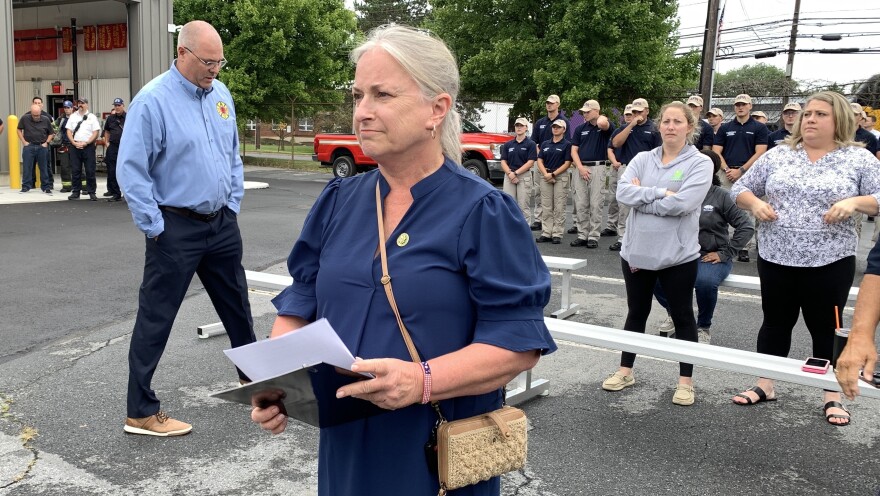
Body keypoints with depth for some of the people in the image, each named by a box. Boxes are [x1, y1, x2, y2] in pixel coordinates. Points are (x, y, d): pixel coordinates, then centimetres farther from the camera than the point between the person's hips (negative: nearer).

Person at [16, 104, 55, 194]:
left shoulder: (46, 120, -2)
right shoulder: (25, 118, -4)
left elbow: (51, 133, 9)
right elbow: (19, 130, 9)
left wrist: (46, 142, -2)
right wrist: (23, 141, 1)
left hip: (42, 147, 0)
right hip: (29, 146, 0)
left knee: (44, 168, 6)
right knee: (27, 167, 2)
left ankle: (46, 187, 13)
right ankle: (25, 186, 9)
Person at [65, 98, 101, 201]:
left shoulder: (92, 117, 4)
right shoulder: (73, 116, 12)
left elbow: (95, 133, -3)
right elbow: (69, 131, 9)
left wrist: (85, 143, -12)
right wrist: (74, 143, -6)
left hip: (88, 146, -3)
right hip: (75, 146, 3)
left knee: (90, 171, -2)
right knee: (75, 170, 4)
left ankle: (92, 192, 3)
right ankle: (75, 192, 10)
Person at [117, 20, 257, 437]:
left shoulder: (220, 94, 6)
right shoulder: (153, 100, -14)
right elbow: (131, 170, -15)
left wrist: (234, 203, 10)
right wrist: (155, 228, -14)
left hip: (222, 223, 7)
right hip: (177, 227, -6)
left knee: (236, 304, 20)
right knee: (155, 319, 2)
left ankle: (252, 374, 40)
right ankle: (141, 413, 13)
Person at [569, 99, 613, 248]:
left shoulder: (606, 127, 1)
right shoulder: (580, 129, 12)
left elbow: (602, 124, -26)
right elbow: (574, 150, 8)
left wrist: (601, 118, -2)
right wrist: (580, 167, -7)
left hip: (597, 168, -4)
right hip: (580, 168, 4)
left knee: (595, 204, -2)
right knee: (581, 204, 4)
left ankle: (593, 236, 3)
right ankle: (582, 235, 11)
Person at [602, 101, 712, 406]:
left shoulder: (700, 163, -6)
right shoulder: (642, 159, 5)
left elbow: (682, 203, -21)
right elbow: (622, 192, -9)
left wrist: (642, 195, -12)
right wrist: (661, 193, -18)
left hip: (678, 254, -4)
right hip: (636, 250, 4)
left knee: (682, 316, 9)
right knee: (636, 313, 17)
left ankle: (685, 381, 21)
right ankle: (625, 370, 30)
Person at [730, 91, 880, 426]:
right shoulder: (778, 155, 5)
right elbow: (740, 189, 9)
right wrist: (754, 203, -11)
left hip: (830, 262, -2)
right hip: (776, 258, 3)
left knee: (826, 328, 7)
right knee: (775, 322, 14)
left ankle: (832, 397, 20)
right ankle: (765, 385, 26)